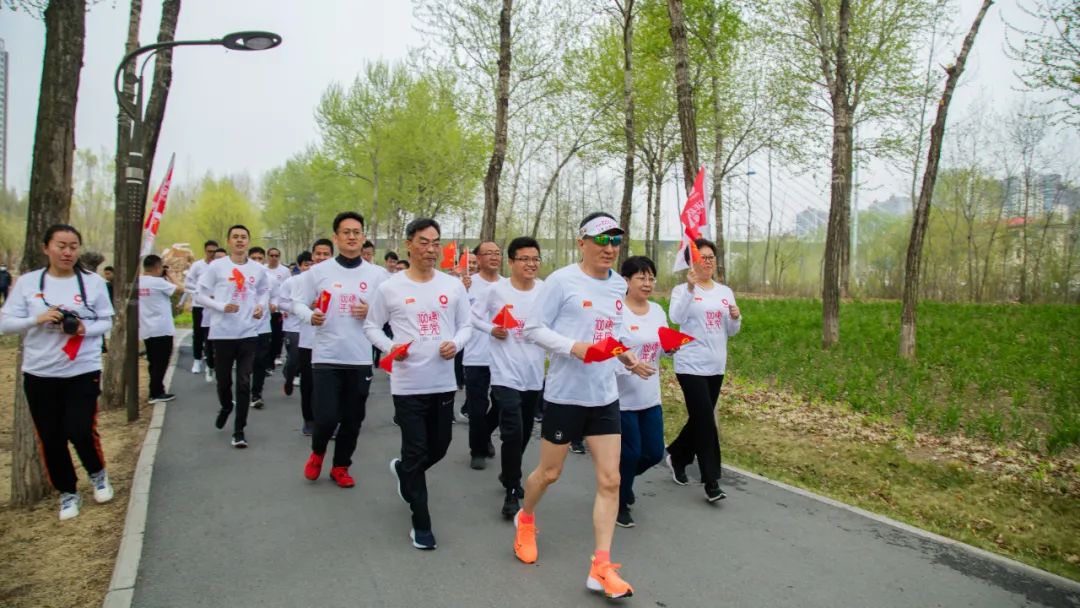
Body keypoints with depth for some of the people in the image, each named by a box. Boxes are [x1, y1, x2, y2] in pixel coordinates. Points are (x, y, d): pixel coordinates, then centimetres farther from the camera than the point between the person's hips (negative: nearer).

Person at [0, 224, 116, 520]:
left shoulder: (93, 282, -3)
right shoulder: (27, 282, -1)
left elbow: (106, 321, 2)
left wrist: (84, 329, -18)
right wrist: (38, 319, -18)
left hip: (83, 371, -2)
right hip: (39, 374, 2)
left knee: (80, 431, -7)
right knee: (50, 439, 8)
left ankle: (98, 474, 25)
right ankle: (67, 493, 28)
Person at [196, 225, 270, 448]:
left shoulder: (258, 269, 5)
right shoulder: (216, 266, -3)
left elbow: (264, 291, 21)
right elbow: (202, 295, 0)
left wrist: (261, 306, 1)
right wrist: (222, 306, -16)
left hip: (248, 332, 1)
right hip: (222, 332, -1)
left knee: (244, 383, -2)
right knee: (223, 380, 11)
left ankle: (239, 430, 7)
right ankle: (226, 407, 44)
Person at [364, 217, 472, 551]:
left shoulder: (453, 285, 2)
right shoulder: (390, 287, -3)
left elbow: (466, 324, 9)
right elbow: (371, 326, 6)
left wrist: (456, 343, -12)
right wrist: (389, 347, -13)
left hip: (444, 382, 3)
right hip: (408, 384, -3)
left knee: (439, 447, 15)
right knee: (416, 452, 0)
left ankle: (402, 470, 48)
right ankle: (421, 524, 14)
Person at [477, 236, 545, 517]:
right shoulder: (496, 290, -8)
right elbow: (474, 315, 3)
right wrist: (491, 329, -12)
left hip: (534, 374, 4)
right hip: (505, 373, -4)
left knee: (525, 432, 18)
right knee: (512, 432, -11)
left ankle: (509, 474, 43)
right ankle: (511, 492, 6)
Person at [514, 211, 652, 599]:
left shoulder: (619, 286, 7)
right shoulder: (562, 280, -12)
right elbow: (533, 328, -13)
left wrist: (625, 356, 1)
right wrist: (574, 347, -25)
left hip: (605, 395, 6)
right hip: (565, 392, -5)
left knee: (610, 480, 1)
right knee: (550, 472, 12)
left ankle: (601, 568, 9)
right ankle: (525, 519, 44)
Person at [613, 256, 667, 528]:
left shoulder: (657, 310, 7)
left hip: (650, 397, 7)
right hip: (622, 397, -7)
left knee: (654, 452, 12)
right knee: (630, 453, 3)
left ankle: (622, 479, 42)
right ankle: (619, 504, 27)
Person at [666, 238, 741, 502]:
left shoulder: (725, 292, 10)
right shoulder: (682, 290, -7)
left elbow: (731, 332, 13)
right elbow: (676, 317, -26)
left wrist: (735, 317, -9)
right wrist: (690, 287, -37)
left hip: (716, 367, 6)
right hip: (691, 366, -6)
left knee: (699, 419, 15)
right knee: (706, 422, -7)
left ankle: (677, 457, 38)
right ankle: (711, 483, 1)